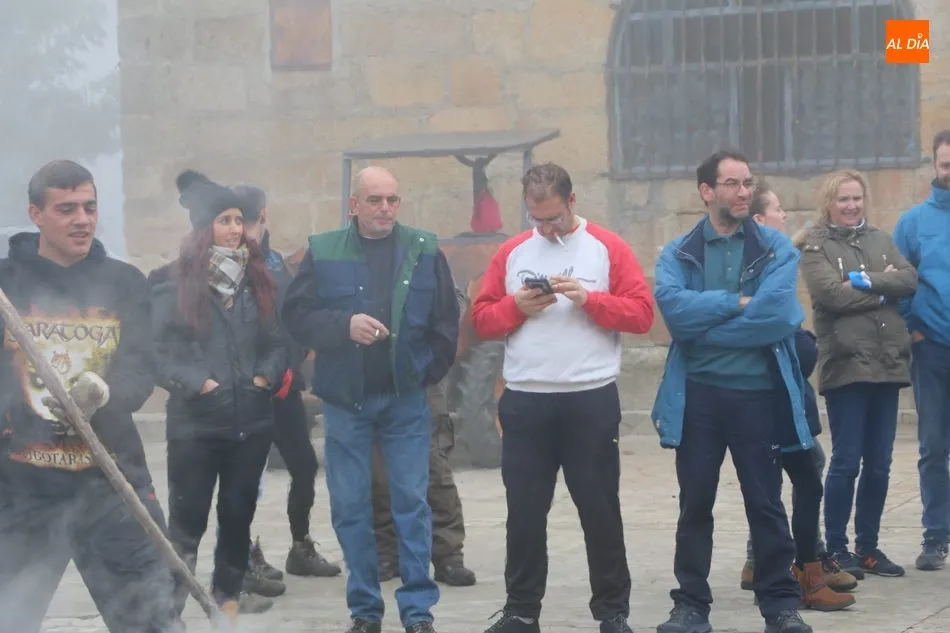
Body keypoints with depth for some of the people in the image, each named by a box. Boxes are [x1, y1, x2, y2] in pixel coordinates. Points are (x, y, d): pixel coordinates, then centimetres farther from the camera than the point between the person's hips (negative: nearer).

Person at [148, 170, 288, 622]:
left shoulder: (256, 281, 10)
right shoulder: (174, 284, -5)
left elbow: (277, 343, 14)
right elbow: (154, 351, -8)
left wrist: (266, 378, -3)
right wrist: (196, 383, -15)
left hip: (251, 420, 4)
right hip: (194, 423, -4)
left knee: (238, 516, 11)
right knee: (187, 520, -2)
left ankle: (228, 602, 24)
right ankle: (169, 609, 5)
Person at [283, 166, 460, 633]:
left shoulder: (424, 251, 3)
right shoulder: (324, 252, 1)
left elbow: (446, 321, 5)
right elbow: (295, 315, -4)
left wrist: (430, 371, -1)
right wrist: (344, 325, -18)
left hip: (406, 399, 0)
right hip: (344, 399, 0)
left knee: (412, 503, -1)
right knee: (350, 507, 4)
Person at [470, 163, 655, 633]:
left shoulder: (608, 248, 1)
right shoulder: (511, 252, 10)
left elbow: (641, 313, -4)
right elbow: (482, 320, 9)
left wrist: (589, 299, -16)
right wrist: (517, 306, -9)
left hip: (592, 399, -2)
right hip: (524, 401, 3)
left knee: (600, 507, 4)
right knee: (525, 510, 6)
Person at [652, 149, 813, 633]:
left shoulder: (776, 249, 3)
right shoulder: (677, 254, 6)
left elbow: (776, 316, -13)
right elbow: (675, 308, -14)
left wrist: (705, 321, -9)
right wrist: (737, 303, -13)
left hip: (759, 393, -1)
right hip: (697, 395, 1)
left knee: (766, 504, 5)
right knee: (695, 503, 8)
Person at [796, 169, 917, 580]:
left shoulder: (878, 239, 16)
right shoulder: (814, 246, 0)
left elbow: (908, 280, 1)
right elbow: (832, 293, -15)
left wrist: (866, 280, -12)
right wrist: (882, 292, -5)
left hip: (886, 363, 5)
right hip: (845, 365, -5)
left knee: (878, 465, 8)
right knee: (846, 462, -3)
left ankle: (868, 547, 17)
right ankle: (836, 548, 7)